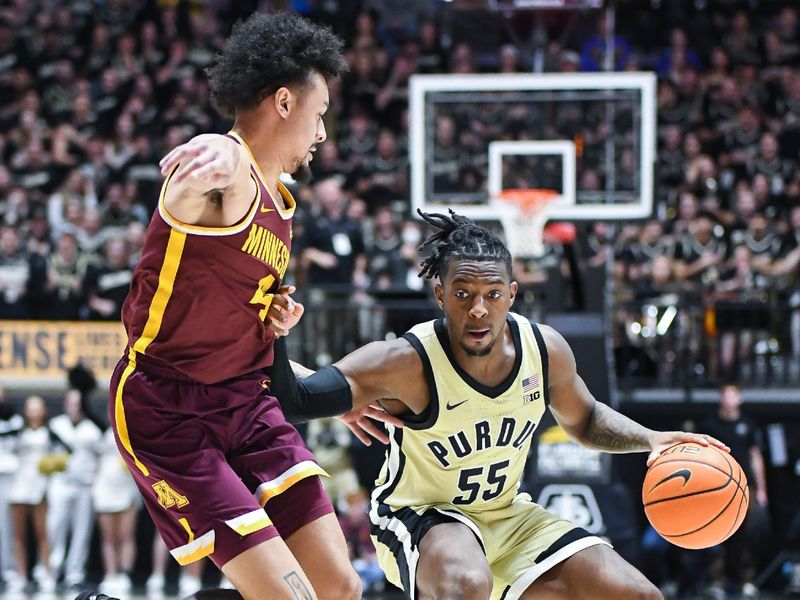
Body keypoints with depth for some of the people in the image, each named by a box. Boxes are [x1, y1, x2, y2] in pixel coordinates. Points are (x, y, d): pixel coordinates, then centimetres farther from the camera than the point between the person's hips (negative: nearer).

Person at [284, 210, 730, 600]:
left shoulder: (546, 350, -10)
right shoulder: (407, 363, -26)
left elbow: (584, 419, 11)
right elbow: (299, 391, -29)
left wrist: (651, 439, -4)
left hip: (509, 517, 6)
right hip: (421, 518, -6)